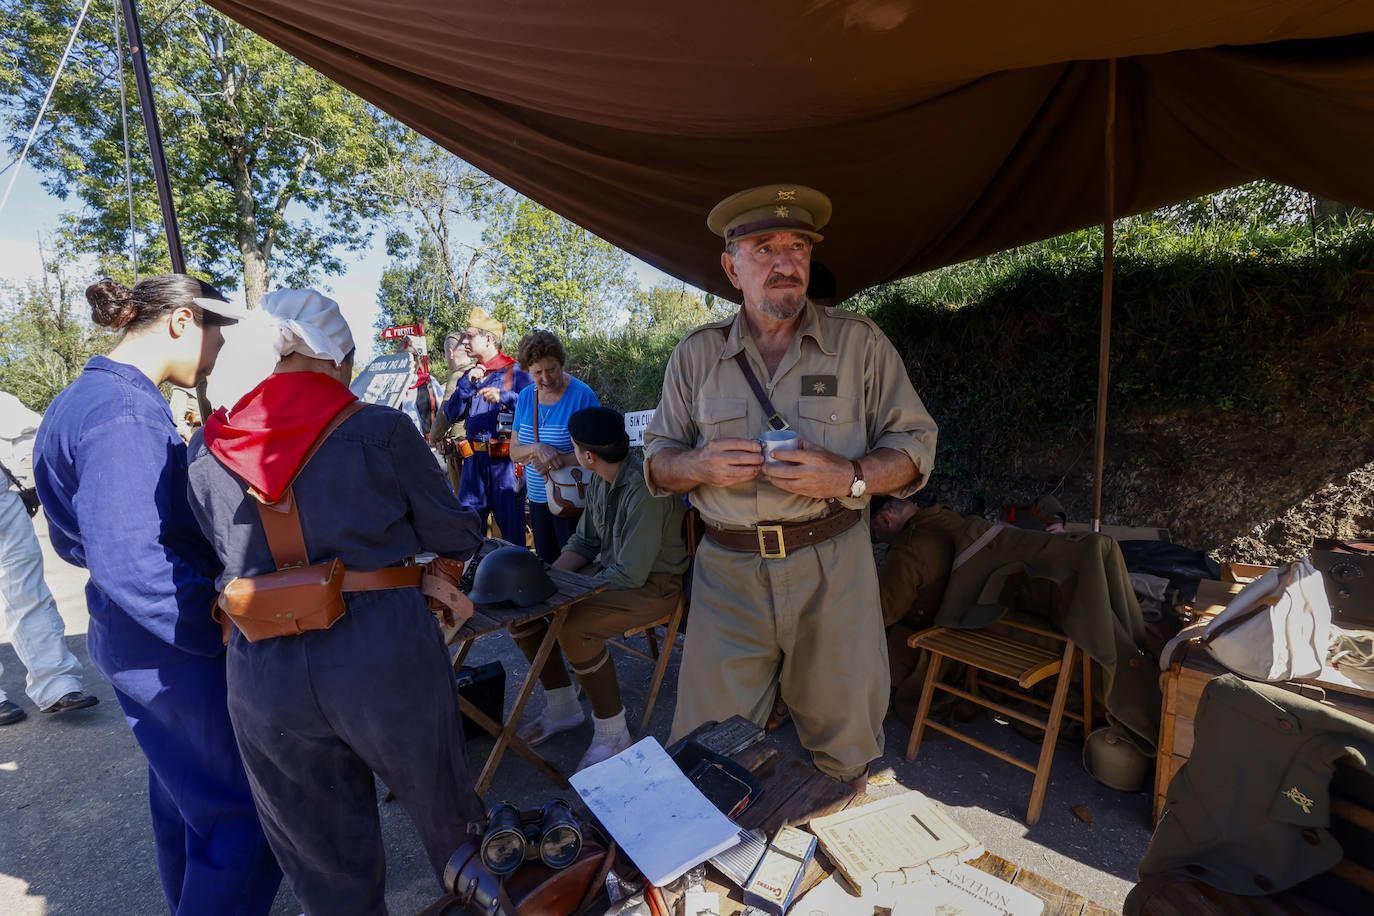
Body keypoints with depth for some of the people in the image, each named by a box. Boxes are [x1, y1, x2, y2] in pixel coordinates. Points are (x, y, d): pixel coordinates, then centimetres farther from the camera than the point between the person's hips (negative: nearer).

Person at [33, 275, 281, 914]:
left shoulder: (85, 399, 10)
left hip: (126, 639, 10)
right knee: (236, 811, 4)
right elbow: (128, 563, -28)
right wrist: (215, 629, -19)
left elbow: (75, 542, 17)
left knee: (181, 801, 25)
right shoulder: (124, 417, -21)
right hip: (169, 648, -10)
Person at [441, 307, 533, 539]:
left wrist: (504, 397, -21)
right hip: (474, 459, 6)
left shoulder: (516, 372, -1)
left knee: (511, 523, 1)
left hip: (506, 459, -5)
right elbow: (451, 415, 9)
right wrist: (467, 384, -2)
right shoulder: (470, 375, 17)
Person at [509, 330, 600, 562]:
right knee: (546, 564, 16)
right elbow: (514, 452, 5)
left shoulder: (583, 396, -13)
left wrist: (558, 462, -25)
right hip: (538, 498, 6)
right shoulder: (525, 397, 5)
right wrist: (537, 449, -17)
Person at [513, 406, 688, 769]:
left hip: (653, 584, -9)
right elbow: (584, 542, 10)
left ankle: (613, 733, -9)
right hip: (607, 570, 9)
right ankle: (562, 708, 16)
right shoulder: (601, 481, 2)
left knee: (574, 627, -32)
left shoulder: (644, 491, -28)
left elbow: (631, 575, -27)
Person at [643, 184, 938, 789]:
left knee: (844, 742, 15)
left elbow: (915, 444, 3)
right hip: (728, 573, 1)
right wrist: (701, 465, -14)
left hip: (833, 567, 0)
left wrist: (851, 477, -17)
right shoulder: (696, 354, 7)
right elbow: (657, 460, 9)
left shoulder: (859, 342, 4)